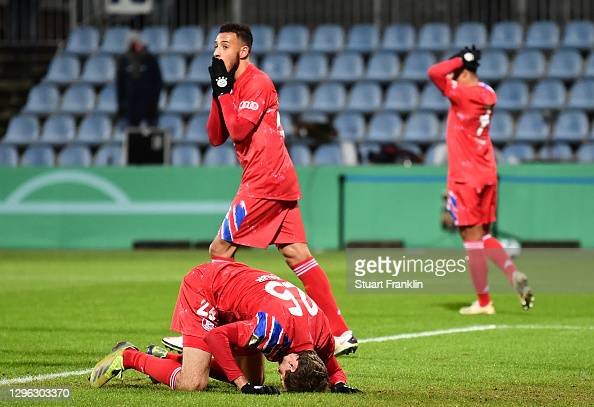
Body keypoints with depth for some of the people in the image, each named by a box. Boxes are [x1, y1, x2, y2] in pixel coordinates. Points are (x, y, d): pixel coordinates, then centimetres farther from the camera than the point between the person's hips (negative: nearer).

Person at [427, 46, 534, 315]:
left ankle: (483, 302, 3)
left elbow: (434, 72, -21)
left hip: (466, 179, -8)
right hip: (487, 175, 8)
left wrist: (462, 59, -10)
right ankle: (513, 272, -3)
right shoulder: (486, 94, 8)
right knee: (482, 236, 17)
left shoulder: (464, 95, -16)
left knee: (472, 239, -1)